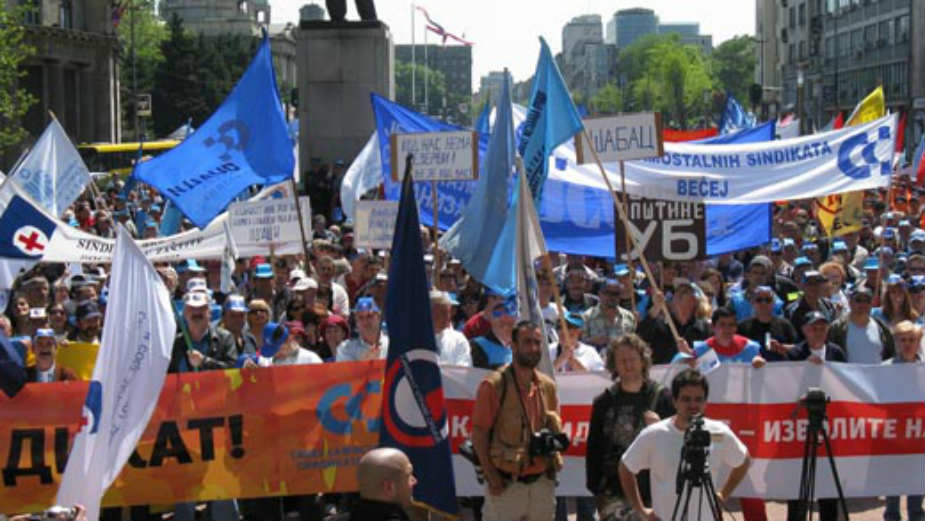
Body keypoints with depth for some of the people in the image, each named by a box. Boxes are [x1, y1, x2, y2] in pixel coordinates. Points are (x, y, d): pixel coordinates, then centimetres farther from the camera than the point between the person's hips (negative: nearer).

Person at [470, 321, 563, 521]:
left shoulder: (547, 386, 10)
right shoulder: (494, 385, -8)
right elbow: (478, 435, -9)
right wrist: (492, 477, -14)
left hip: (542, 483, 6)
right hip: (506, 484, -6)